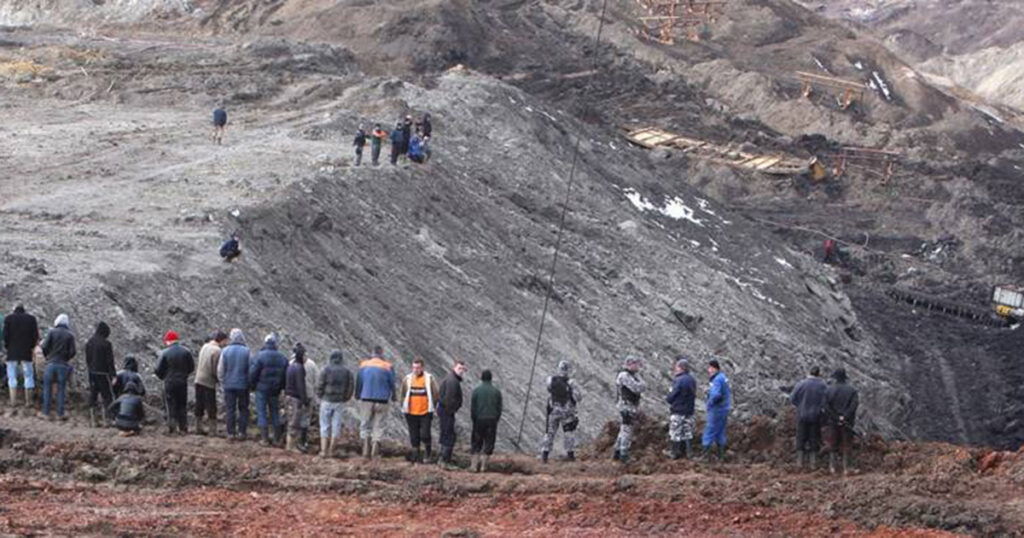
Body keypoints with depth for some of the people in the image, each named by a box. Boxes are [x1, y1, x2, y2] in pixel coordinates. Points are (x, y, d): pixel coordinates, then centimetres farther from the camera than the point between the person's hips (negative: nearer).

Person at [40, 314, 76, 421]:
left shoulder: (52, 332, -2)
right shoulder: (70, 335, -1)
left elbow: (44, 347, -7)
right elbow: (72, 352, -5)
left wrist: (47, 356, 12)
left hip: (51, 363, 0)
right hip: (63, 364, 0)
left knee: (47, 388, 8)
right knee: (61, 389, 7)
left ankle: (46, 412, 6)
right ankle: (60, 413, 7)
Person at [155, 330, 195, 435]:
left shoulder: (165, 353, -12)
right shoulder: (186, 351, -2)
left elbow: (159, 370, -7)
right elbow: (192, 367, 4)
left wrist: (163, 377, 14)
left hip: (169, 383, -3)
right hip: (183, 382, 3)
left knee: (170, 406, 5)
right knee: (182, 405, 12)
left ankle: (171, 427, -2)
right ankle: (183, 428, 11)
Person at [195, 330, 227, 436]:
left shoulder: (204, 347, 7)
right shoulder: (217, 351, -16)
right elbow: (215, 369, -16)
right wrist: (220, 379, -1)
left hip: (199, 380, 7)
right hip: (209, 382, -7)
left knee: (199, 406, 14)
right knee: (211, 408, -1)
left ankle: (198, 428, 19)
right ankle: (213, 431, 0)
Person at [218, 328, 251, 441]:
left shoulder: (225, 351, -4)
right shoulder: (247, 351, -6)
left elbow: (220, 369, 0)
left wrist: (222, 381, 14)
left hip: (229, 385, 0)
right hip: (243, 385, 0)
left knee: (230, 409, 5)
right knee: (243, 409, 9)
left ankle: (231, 433, 3)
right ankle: (241, 432, 6)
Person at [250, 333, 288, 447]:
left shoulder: (260, 356, -13)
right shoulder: (282, 358, 2)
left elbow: (253, 373, -13)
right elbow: (286, 375, 8)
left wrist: (252, 386, 3)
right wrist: (281, 387, 20)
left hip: (262, 389, -4)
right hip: (276, 390, 4)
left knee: (262, 413, 3)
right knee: (275, 413, 13)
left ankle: (264, 439, 0)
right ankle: (277, 439, 14)